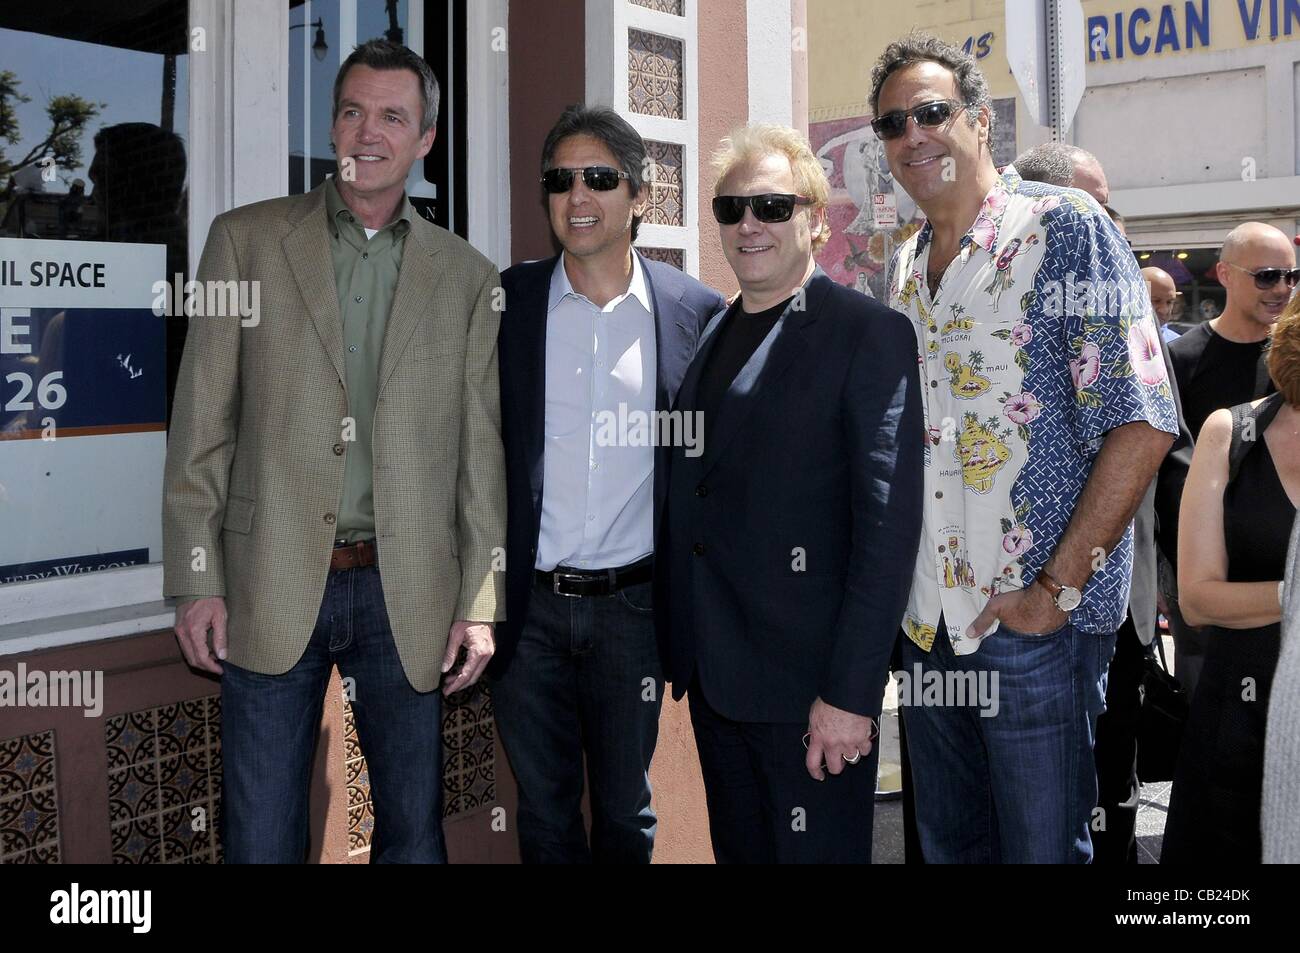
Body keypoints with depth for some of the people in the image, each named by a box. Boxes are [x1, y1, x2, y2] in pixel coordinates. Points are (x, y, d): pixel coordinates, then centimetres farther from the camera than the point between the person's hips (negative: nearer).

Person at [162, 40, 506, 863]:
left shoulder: (468, 277, 6)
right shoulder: (246, 241, 4)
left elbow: (481, 451, 5)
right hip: (273, 586, -1)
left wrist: (480, 603, 1)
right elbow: (201, 424, 2)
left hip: (407, 596, 1)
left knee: (414, 827, 11)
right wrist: (196, 580, -3)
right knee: (261, 837, 6)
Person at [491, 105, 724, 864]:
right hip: (526, 604, 1)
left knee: (626, 813, 14)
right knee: (544, 811, 14)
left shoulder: (695, 311, -1)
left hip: (633, 603, 0)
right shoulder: (505, 303, 0)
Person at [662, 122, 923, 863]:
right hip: (713, 671, 7)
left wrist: (851, 692, -20)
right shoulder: (708, 332, 12)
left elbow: (888, 523, -16)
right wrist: (679, 647, 8)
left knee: (814, 853, 5)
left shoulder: (869, 334, -10)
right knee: (737, 850, 18)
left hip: (809, 677, -6)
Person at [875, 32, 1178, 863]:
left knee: (1043, 845, 7)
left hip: (1039, 619, -6)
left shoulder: (1064, 227, -9)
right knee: (948, 842, 18)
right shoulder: (905, 267, 12)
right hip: (927, 616, 6)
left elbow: (1143, 421, -15)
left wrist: (1058, 588, -17)